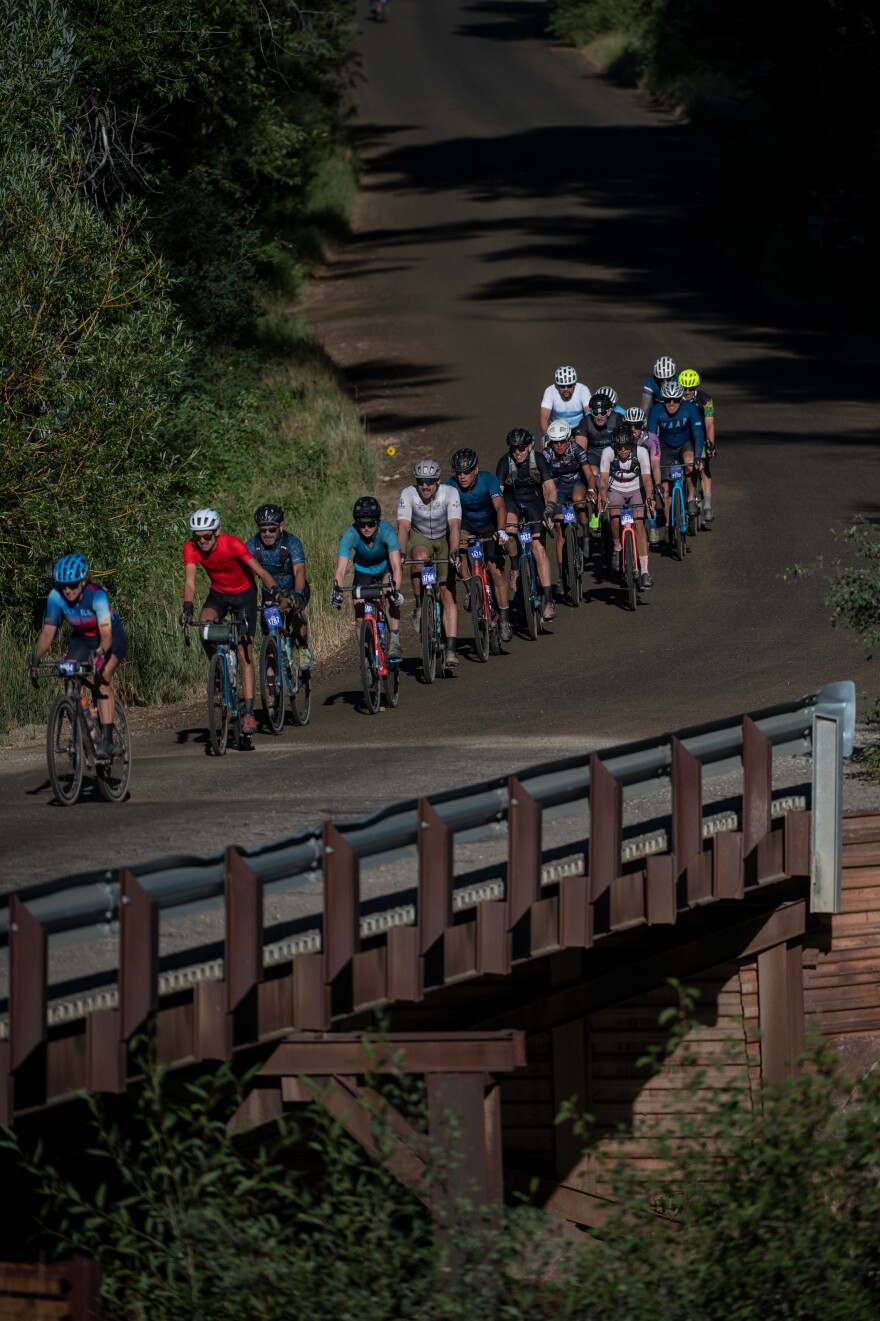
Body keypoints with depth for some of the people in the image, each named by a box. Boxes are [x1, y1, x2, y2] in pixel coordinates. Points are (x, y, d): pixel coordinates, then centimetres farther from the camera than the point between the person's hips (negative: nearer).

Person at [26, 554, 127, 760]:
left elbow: (106, 634, -40)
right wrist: (36, 656, -36)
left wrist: (100, 653, -60)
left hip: (112, 637, -5)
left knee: (101, 679, -28)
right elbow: (48, 631, -18)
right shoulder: (56, 597, -22)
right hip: (82, 639, 5)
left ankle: (107, 738, -30)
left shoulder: (96, 595, -33)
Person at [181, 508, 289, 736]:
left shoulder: (232, 544, -29)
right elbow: (190, 582, -27)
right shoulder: (191, 548, -21)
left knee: (244, 654, -11)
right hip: (218, 595, 3)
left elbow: (260, 571, -31)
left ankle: (249, 713, -12)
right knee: (204, 626, -30)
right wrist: (187, 609, -45)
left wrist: (279, 594, -46)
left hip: (244, 594, -3)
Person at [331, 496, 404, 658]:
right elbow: (340, 570, -38)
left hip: (385, 566, -2)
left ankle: (394, 643, -24)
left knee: (391, 597, -29)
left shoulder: (386, 531, -35)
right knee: (359, 609, -11)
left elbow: (396, 565, -43)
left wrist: (396, 590, -59)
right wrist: (337, 590, -56)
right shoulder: (351, 535, -32)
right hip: (363, 570, 2)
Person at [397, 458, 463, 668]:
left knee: (447, 593, -12)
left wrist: (454, 551, -50)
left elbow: (454, 526, -35)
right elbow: (403, 527, -30)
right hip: (419, 538, 0)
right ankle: (419, 607, -18)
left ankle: (451, 650, -15)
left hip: (444, 540, 0)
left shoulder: (450, 493, -25)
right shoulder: (408, 494, -23)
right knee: (420, 558, -37)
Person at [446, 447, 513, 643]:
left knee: (496, 570, -13)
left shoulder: (488, 480, -27)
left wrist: (501, 531, -53)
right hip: (466, 524, 1)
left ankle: (504, 621, -4)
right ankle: (471, 589, -15)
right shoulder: (451, 486, -23)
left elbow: (499, 506, -37)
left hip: (489, 527, -1)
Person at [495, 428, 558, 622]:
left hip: (534, 499, 0)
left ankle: (548, 601, -16)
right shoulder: (505, 462, -22)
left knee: (538, 548, -13)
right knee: (510, 531, -33)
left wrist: (549, 509, -43)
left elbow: (550, 488, -26)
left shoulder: (538, 460, -21)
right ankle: (516, 568, -5)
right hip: (511, 499, 1)